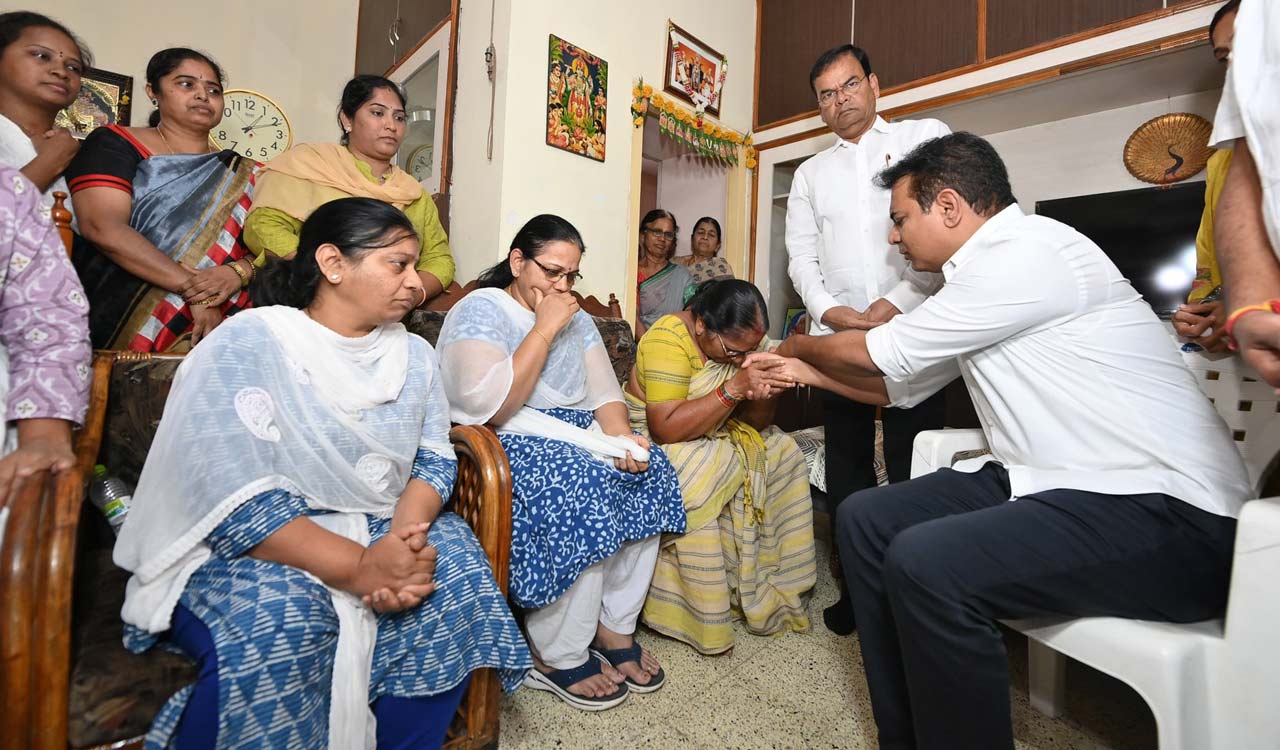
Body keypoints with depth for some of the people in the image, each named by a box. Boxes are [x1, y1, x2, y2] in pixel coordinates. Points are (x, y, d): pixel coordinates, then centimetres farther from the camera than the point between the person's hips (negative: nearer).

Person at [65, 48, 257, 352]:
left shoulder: (243, 176, 17)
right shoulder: (115, 144, 9)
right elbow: (102, 226, -7)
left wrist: (239, 271, -16)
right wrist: (194, 289, -18)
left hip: (218, 328, 3)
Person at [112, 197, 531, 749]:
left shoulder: (414, 355, 5)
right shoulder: (244, 345, -11)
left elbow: (434, 460, 0)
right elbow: (233, 500, -20)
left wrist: (405, 536, -22)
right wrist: (359, 567, -29)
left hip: (378, 533, 5)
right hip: (244, 549, -4)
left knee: (461, 574, -19)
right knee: (277, 628, -33)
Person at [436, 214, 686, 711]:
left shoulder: (576, 318, 14)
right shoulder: (479, 311, -7)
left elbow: (605, 393, 9)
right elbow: (490, 408, -22)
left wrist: (621, 436, -12)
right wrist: (545, 329, -18)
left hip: (575, 435, 7)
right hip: (505, 444, -6)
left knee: (649, 471, -17)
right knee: (582, 487, -31)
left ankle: (614, 627, -3)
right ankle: (557, 658, -11)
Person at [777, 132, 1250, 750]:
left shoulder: (1025, 252, -16)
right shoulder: (987, 271, 12)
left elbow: (876, 354, -9)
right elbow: (898, 385, 18)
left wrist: (798, 344, 10)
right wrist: (804, 372, 19)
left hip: (1165, 512, -9)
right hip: (1049, 480, 9)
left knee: (925, 562, -30)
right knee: (866, 518, 0)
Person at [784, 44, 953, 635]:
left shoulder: (926, 137, 10)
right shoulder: (811, 172, 19)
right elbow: (800, 255, 11)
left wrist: (901, 300, -13)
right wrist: (827, 308, -7)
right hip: (836, 334, 3)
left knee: (913, 468, -3)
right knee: (846, 466, 7)